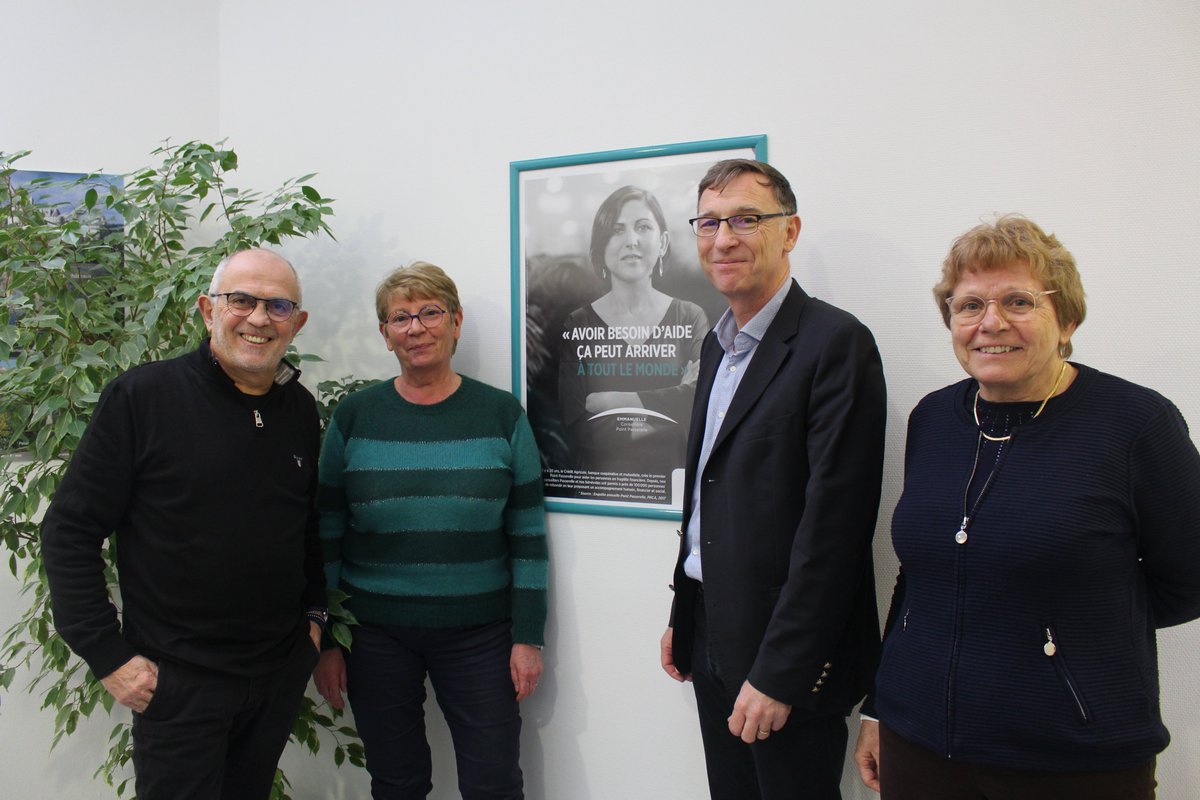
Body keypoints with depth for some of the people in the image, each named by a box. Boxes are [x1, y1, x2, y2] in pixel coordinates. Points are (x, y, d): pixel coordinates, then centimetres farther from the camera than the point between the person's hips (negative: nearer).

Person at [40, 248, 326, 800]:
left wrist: (313, 614, 10)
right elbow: (69, 532, -10)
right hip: (176, 678, -5)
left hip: (282, 671, 5)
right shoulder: (140, 398, -13)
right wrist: (108, 656, -12)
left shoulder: (300, 409, 3)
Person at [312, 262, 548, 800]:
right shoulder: (354, 416, 1)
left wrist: (528, 636, -3)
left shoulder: (502, 414, -1)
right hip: (375, 633, 1)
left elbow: (527, 537, 0)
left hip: (479, 633, -1)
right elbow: (327, 536, 4)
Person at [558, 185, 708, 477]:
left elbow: (698, 399, -8)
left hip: (671, 479, 1)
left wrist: (605, 401, -9)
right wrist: (667, 402, -7)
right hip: (599, 481, 0)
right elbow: (575, 424, -6)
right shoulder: (576, 326, 2)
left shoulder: (690, 318, 6)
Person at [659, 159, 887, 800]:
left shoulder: (836, 343, -16)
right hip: (711, 638, 7)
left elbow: (832, 524, -20)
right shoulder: (718, 344, 11)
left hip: (788, 657, -7)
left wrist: (777, 674, -20)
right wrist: (683, 617, 15)